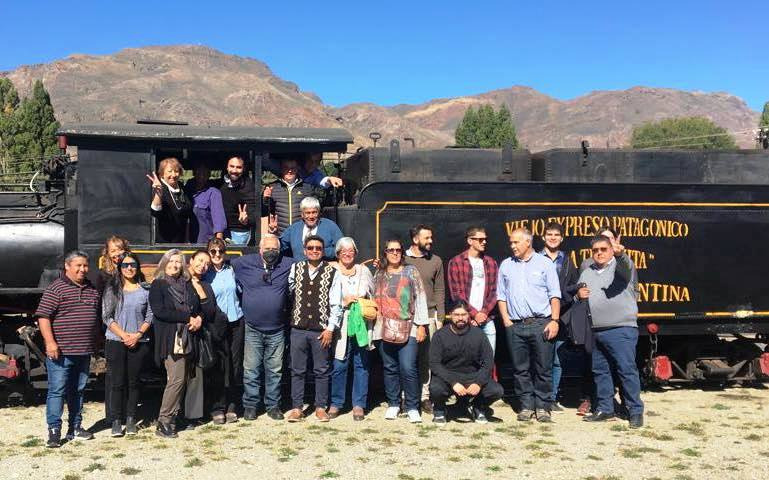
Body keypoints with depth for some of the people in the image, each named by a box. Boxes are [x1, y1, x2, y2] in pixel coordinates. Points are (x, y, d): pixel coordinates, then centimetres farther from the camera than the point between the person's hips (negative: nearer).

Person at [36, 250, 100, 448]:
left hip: (84, 351, 6)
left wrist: (96, 343, 21)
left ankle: (75, 427, 22)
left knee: (78, 390, 13)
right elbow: (43, 316, -12)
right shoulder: (56, 288, -7)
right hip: (61, 351, -6)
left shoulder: (92, 289, 13)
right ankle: (54, 431, 0)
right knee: (57, 390, -4)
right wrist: (50, 342, -19)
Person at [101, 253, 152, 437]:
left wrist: (138, 334, -9)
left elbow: (150, 316, 5)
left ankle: (131, 419, 15)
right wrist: (123, 335, -12)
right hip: (115, 341, -1)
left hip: (139, 343, 1)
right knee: (117, 382, 1)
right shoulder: (112, 289, 3)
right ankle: (116, 421, 8)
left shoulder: (145, 290, 5)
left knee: (134, 382, 6)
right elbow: (106, 316, -2)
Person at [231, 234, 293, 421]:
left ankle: (273, 405, 19)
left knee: (275, 370, 8)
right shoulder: (245, 263, 0)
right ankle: (250, 405, 16)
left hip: (277, 331, 1)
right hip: (253, 330, -1)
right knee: (251, 370, 4)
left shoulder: (288, 264, 2)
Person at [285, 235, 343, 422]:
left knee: (322, 371, 7)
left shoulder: (332, 272, -2)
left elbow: (336, 305, -3)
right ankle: (296, 408, 15)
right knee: (297, 371, 7)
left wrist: (330, 329, -7)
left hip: (321, 330, -2)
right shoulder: (296, 268, 5)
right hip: (298, 328, 2)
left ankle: (321, 407, 17)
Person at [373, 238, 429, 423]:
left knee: (408, 368, -10)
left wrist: (421, 325, -3)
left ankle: (412, 408, 0)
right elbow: (374, 299, 20)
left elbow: (420, 298, 1)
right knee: (390, 368, 8)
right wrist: (374, 318, 12)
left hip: (408, 329, -3)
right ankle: (393, 404, 21)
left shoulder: (411, 271, 4)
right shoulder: (379, 274, 12)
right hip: (385, 329, 3)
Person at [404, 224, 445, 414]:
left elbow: (440, 292, 9)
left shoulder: (435, 261, 9)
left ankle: (425, 397, 10)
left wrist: (440, 319, 5)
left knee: (427, 358, 3)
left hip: (429, 316, 2)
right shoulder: (402, 259, 3)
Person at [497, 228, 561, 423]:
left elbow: (554, 295, 1)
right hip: (515, 326, 3)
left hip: (541, 324, -2)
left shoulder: (544, 264, 4)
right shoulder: (506, 266, 12)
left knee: (543, 369, 0)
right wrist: (506, 320, 2)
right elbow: (501, 295, 13)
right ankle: (526, 406, 15)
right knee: (520, 369, 6)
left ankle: (542, 406, 9)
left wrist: (554, 320, -7)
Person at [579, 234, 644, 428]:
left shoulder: (620, 265, 0)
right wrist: (579, 295, 1)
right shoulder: (587, 272, 18)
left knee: (627, 370, -7)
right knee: (600, 371, 12)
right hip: (597, 331, 7)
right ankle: (605, 409, 22)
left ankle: (636, 411, 1)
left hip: (621, 330, -6)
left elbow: (626, 266, -25)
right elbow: (579, 296, 26)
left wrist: (620, 252, -49)